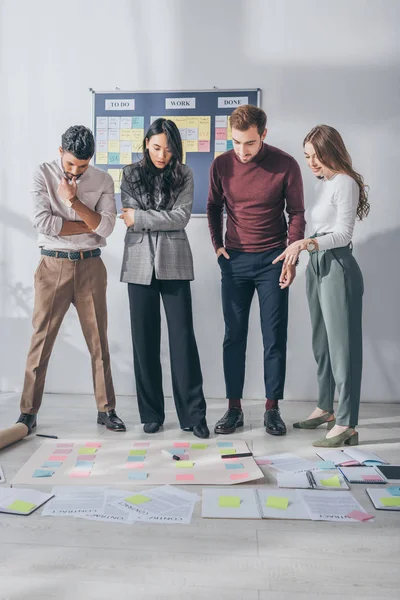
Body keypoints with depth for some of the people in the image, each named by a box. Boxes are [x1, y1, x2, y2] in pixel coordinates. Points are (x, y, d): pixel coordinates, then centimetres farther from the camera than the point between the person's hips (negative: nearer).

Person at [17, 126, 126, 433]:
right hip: (53, 266, -1)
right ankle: (28, 411, 14)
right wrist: (88, 226, -9)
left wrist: (73, 201, -15)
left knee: (98, 339, 5)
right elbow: (42, 222, -13)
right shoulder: (44, 174, 0)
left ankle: (106, 409, 15)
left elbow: (107, 226, -8)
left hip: (90, 266, 1)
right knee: (41, 339, 2)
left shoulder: (103, 180, 4)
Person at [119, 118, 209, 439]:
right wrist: (163, 219, -10)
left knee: (183, 336, -3)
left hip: (174, 264, -1)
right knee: (145, 338, 5)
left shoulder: (183, 175, 5)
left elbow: (181, 217, -8)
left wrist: (139, 217, -8)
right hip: (140, 264, 1)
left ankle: (193, 414, 4)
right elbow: (129, 218, -3)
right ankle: (151, 413, 16)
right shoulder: (131, 174, 7)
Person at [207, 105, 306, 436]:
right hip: (235, 260, 2)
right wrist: (218, 245, 3)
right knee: (234, 335, 4)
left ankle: (272, 408, 13)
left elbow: (297, 213, -1)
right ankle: (234, 408, 13)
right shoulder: (221, 165, -1)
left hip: (272, 259, -2)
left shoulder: (286, 164, -7)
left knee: (274, 336, 1)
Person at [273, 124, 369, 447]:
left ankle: (346, 424, 0)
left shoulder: (345, 182, -10)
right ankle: (325, 409, 27)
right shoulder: (324, 183, 15)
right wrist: (301, 246, 12)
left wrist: (307, 242, -25)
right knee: (321, 342, 14)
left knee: (342, 344, -6)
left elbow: (343, 234, -16)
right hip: (317, 265, 9)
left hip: (337, 266, -9)